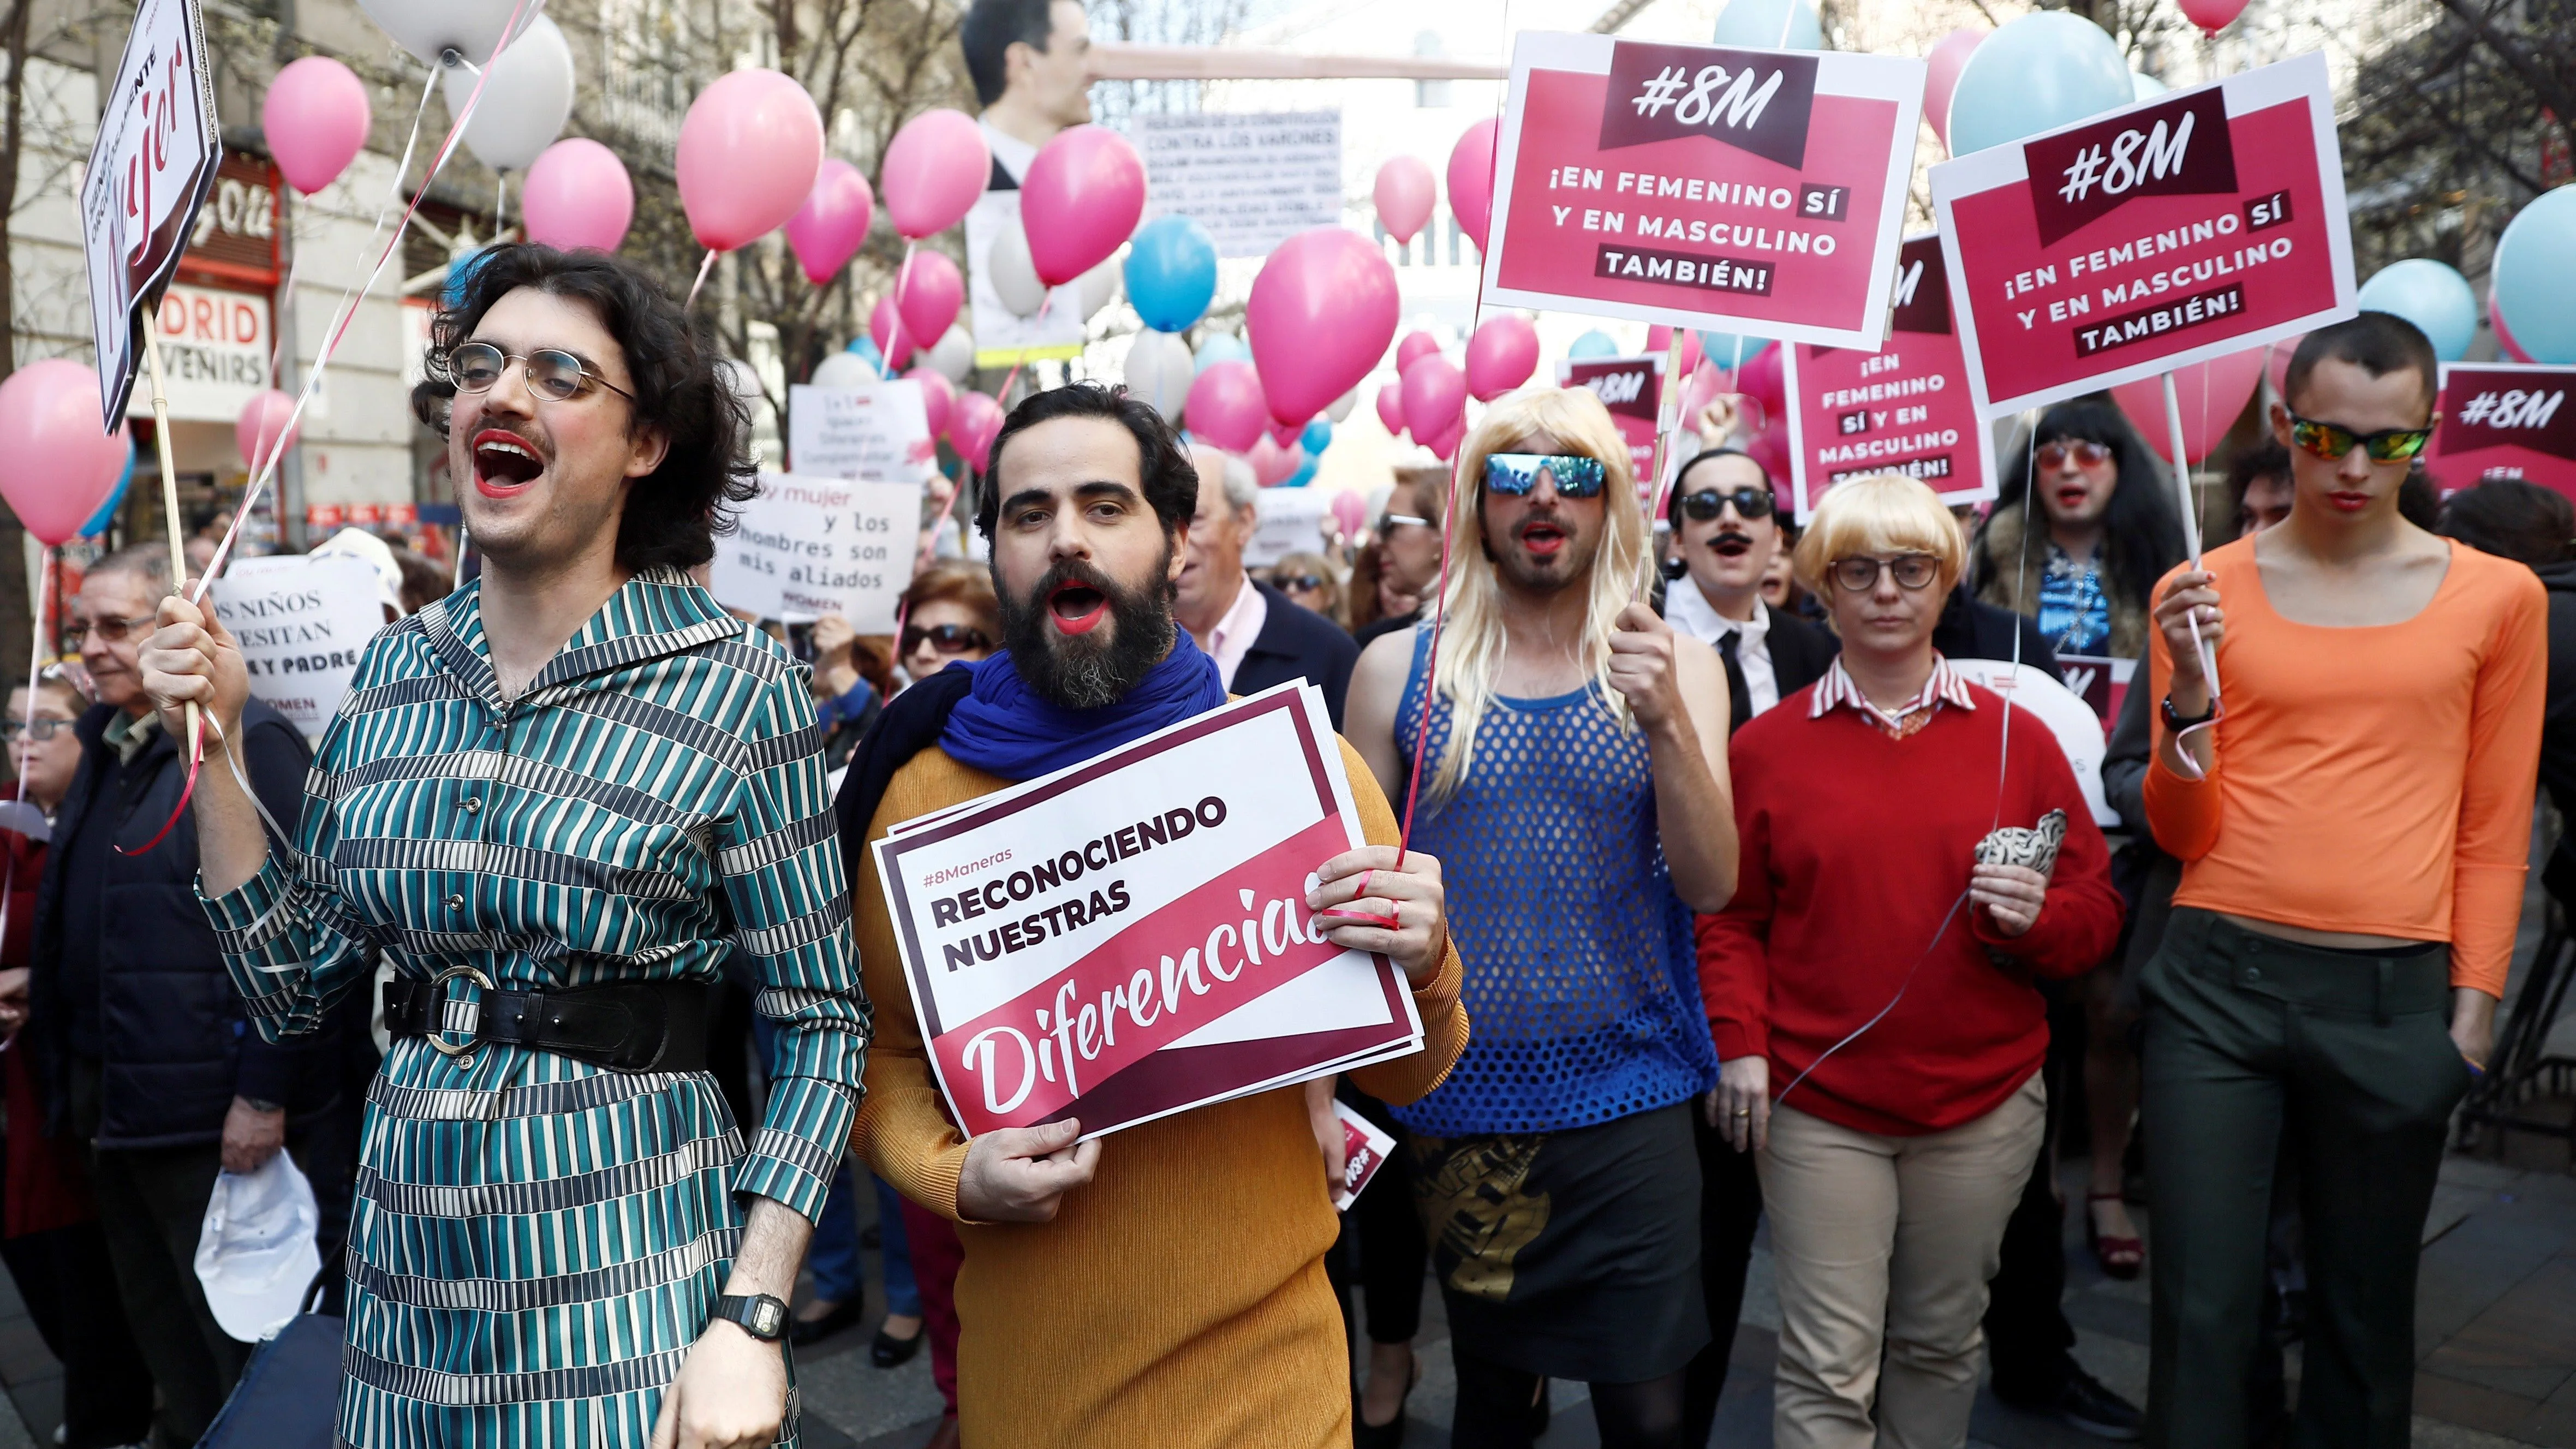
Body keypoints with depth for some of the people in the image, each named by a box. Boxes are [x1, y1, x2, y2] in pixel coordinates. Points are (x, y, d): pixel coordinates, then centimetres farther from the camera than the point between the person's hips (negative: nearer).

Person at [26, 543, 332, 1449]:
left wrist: (266, 1094, -22)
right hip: (114, 1095, 8)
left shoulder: (247, 743, -15)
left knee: (237, 1341, 5)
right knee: (159, 1328, 20)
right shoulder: (107, 747, 13)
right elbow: (70, 921, 19)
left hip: (212, 1107, -8)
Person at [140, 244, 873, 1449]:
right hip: (409, 1259, 5)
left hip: (629, 1265, -5)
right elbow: (291, 989, 6)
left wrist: (751, 1321, -16)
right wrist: (215, 746, -1)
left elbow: (817, 1021, -10)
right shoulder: (396, 671, 3)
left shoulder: (737, 688, -11)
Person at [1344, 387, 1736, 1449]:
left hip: (1628, 1095, 0)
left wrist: (1667, 721, -22)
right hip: (1461, 1101, 0)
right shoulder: (1399, 668, -1)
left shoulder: (1676, 665, 1)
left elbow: (1711, 885, -6)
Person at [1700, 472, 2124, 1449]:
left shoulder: (2016, 738, 5)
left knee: (1940, 1344, 16)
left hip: (1983, 1107, 2)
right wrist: (1739, 1042, -8)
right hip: (1817, 1108, -2)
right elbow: (1730, 918, 4)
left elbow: (2097, 914, 7)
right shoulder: (1765, 746, 2)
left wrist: (2037, 918, -14)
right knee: (1829, 1367, 0)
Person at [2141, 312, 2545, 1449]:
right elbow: (2183, 834, 3)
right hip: (2219, 982, 0)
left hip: (2395, 998, 1)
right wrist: (2189, 701, -13)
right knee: (2202, 1311, 3)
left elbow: (2493, 833, 7)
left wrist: (2474, 1007, 2)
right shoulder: (2202, 591, 3)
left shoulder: (2496, 597, 4)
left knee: (2365, 1313, 13)